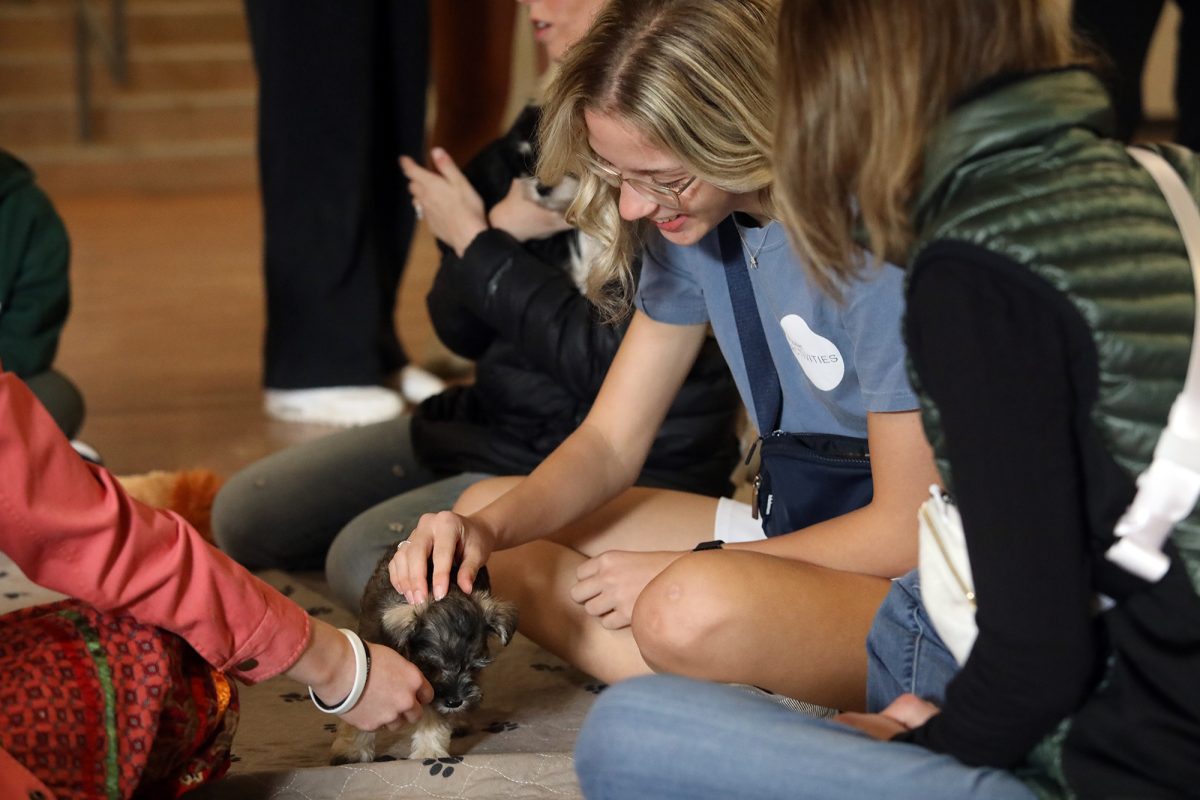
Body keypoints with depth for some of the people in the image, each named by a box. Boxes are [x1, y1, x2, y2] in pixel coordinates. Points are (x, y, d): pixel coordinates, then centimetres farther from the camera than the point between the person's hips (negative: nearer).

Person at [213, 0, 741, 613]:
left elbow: (609, 362, -22)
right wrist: (500, 232, -13)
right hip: (498, 420, 9)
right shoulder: (543, 133, 6)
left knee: (370, 560, -26)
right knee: (245, 515, 7)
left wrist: (476, 245, -12)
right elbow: (461, 331, 8)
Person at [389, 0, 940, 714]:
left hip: (917, 579, -9)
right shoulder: (698, 223, 1)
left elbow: (909, 531, -20)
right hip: (794, 532, 9)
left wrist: (685, 568, -16)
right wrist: (490, 528, -14)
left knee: (698, 610, -39)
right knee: (486, 507, 2)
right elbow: (611, 441, 5)